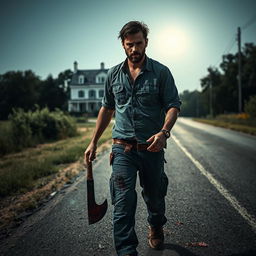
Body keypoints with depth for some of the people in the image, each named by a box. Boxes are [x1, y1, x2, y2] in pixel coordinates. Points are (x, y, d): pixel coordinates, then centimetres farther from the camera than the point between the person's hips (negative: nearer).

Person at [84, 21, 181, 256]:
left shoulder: (161, 72, -2)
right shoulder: (114, 74, 7)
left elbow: (173, 105, -4)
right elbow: (107, 108, 15)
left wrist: (164, 132, -25)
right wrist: (94, 142, 13)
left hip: (152, 148, -1)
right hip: (123, 148, 1)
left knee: (154, 197, 16)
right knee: (123, 202, -7)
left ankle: (156, 229, 46)